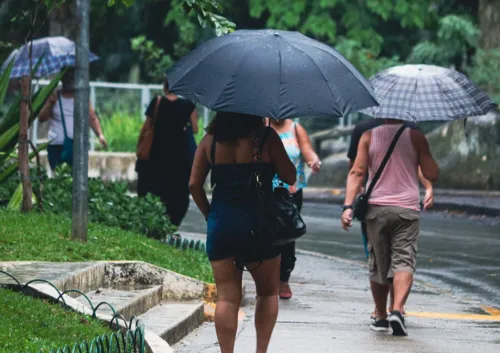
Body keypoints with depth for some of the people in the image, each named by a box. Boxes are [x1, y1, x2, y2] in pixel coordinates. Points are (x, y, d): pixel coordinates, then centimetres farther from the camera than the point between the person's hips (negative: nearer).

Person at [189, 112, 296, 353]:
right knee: (268, 291, 15)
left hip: (220, 223, 2)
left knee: (227, 296, 5)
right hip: (258, 223, -2)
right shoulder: (266, 137, -8)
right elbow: (290, 177, -4)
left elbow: (194, 184, 3)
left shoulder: (210, 140, 2)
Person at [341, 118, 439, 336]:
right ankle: (397, 310, -27)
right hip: (407, 209, -2)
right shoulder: (415, 137, -1)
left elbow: (356, 172, -3)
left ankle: (381, 317, 20)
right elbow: (432, 175, -2)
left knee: (378, 265, 13)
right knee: (404, 261, -6)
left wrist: (348, 206, -7)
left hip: (376, 208, 2)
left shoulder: (368, 136, 5)